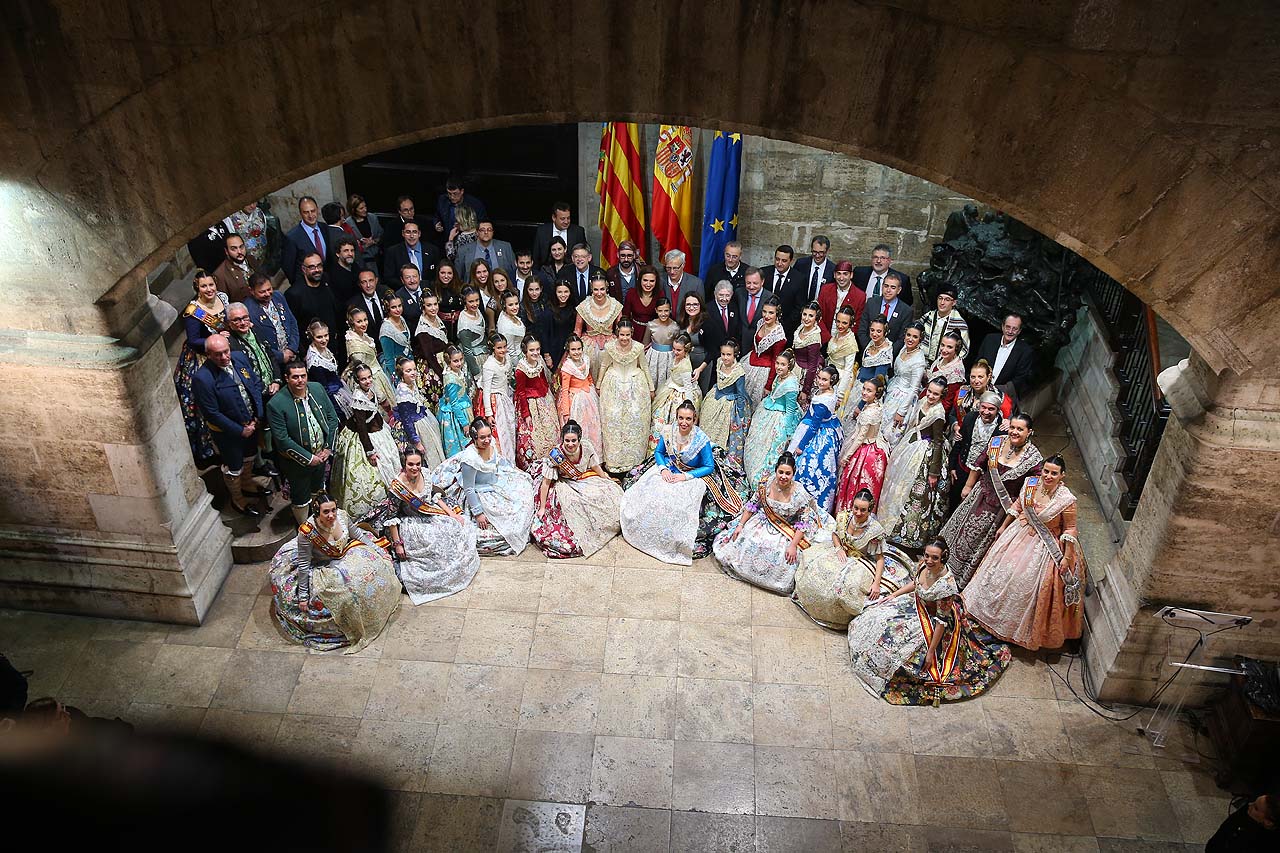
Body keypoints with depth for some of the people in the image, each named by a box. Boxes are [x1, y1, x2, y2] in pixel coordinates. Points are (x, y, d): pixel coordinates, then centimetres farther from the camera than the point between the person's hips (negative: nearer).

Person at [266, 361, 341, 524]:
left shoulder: (317, 389, -9)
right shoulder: (276, 404, -25)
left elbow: (332, 417, -1)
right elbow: (282, 439, -24)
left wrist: (329, 448, -7)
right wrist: (308, 458, -20)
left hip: (321, 455, 5)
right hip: (297, 462, -5)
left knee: (318, 490, 28)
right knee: (301, 498, 16)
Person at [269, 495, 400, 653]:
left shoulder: (342, 515, -18)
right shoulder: (307, 532, -31)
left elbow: (357, 534, 3)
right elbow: (303, 565, -22)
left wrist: (378, 550, 5)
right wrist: (303, 595, -19)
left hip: (346, 553, 6)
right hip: (323, 567, -6)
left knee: (375, 564, -9)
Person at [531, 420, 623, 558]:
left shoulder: (587, 447, -19)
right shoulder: (555, 455, -28)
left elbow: (596, 467, 1)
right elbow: (546, 483, -19)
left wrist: (609, 482, 10)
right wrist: (542, 508, -16)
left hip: (586, 478, 4)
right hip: (565, 484, -4)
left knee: (613, 491, -13)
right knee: (573, 503, -34)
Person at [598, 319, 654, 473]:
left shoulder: (638, 347, -9)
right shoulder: (609, 347, -10)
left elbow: (644, 367, 5)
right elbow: (603, 366, 6)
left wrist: (651, 388, 12)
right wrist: (598, 385, 15)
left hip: (635, 384, 0)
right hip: (614, 385, 0)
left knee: (636, 417, -3)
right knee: (613, 418, -3)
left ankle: (634, 456, 12)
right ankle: (614, 459, 7)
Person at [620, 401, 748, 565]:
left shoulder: (702, 439, -21)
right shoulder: (669, 432, -10)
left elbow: (709, 467, -13)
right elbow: (658, 452, 7)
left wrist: (685, 476, -22)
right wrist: (663, 468, -13)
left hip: (693, 476, -4)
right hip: (669, 470, 4)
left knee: (679, 503, -29)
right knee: (648, 495, -17)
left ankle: (676, 542, -5)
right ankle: (646, 533, 7)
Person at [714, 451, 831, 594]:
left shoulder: (800, 493, -25)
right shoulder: (766, 483, -17)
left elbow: (804, 522, -18)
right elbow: (752, 504, -3)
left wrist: (793, 545, -24)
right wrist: (740, 525, -6)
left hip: (787, 530, -3)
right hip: (765, 522, 3)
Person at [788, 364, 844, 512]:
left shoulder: (822, 401, -33)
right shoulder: (827, 391, -6)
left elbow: (813, 426, -24)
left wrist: (801, 445, -17)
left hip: (820, 437, -10)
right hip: (829, 433, 10)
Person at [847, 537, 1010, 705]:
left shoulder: (946, 584, -36)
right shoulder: (923, 563, -16)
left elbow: (942, 621, -29)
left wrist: (931, 652, -25)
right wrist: (893, 595, 5)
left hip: (931, 619, -8)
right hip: (917, 604, 8)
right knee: (879, 619, 6)